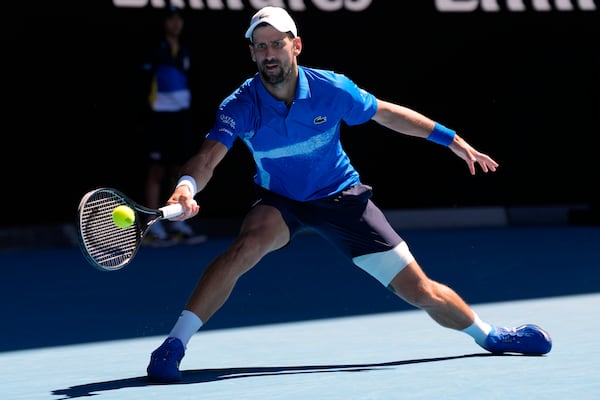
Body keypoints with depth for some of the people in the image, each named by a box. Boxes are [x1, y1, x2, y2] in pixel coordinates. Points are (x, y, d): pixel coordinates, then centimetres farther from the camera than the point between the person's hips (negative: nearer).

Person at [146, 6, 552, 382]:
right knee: (247, 245, -36)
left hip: (342, 196, 1)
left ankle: (488, 335, 27)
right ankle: (174, 344, -31)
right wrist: (187, 187, -58)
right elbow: (207, 158, -34)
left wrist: (451, 139, 3)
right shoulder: (241, 106, -21)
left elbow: (386, 113, -1)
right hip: (279, 202, -1)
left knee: (421, 291, -1)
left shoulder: (331, 89, -18)